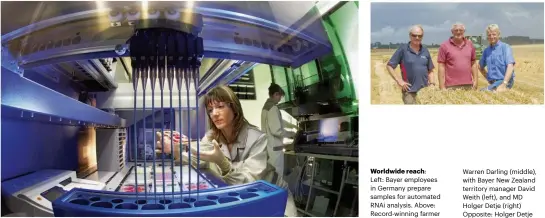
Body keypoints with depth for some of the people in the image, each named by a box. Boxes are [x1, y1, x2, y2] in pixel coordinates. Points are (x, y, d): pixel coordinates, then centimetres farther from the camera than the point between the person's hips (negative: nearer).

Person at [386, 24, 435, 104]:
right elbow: (389, 66, -3)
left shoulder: (425, 51, 10)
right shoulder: (403, 49, -3)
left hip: (425, 90, 5)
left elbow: (430, 70, 18)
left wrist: (432, 83, 3)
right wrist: (399, 81, -10)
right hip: (410, 90, -4)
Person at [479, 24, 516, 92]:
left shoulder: (505, 47, -2)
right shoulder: (486, 50, 15)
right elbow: (480, 66, 31)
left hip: (504, 81, -6)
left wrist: (504, 84, -25)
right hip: (492, 83, 6)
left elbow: (510, 66, -14)